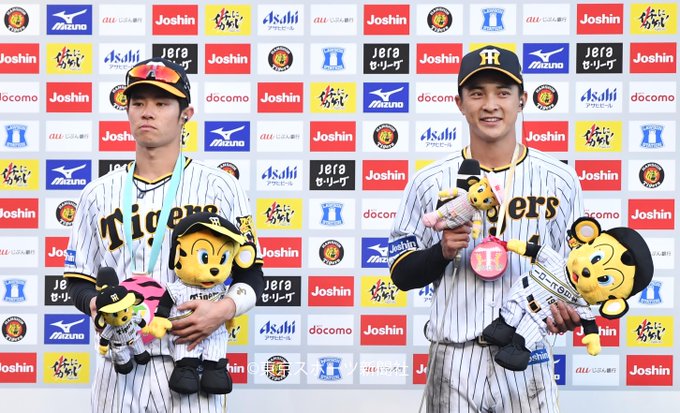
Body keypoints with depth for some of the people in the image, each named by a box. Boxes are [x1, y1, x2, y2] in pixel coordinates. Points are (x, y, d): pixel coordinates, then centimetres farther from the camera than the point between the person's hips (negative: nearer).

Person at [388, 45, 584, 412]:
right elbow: (401, 274, 3)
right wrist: (442, 251, -16)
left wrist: (567, 308, -10)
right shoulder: (429, 182, 0)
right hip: (455, 363, 0)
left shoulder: (560, 180, 2)